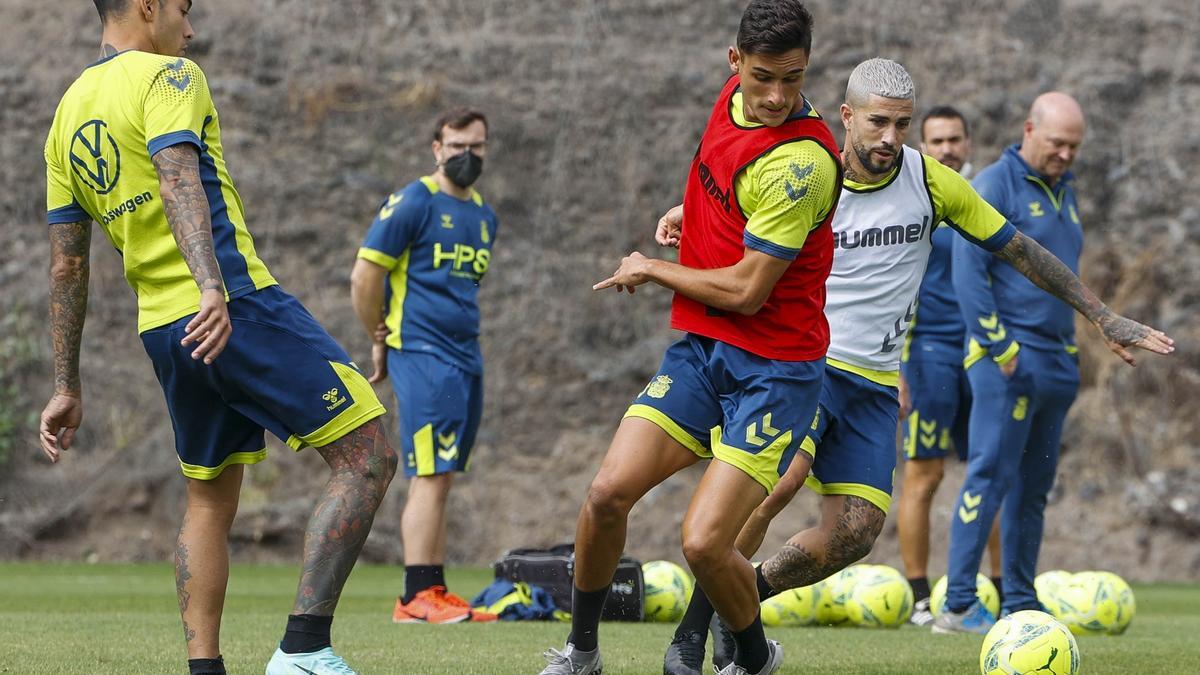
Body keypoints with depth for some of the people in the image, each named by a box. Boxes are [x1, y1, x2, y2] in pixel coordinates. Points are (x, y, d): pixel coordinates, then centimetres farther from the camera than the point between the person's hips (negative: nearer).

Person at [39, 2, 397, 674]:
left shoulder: (69, 113, 18)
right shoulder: (168, 77, -4)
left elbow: (67, 265, 18)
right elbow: (178, 179, -23)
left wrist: (67, 388, 19)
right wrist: (210, 286, -36)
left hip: (163, 329, 8)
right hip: (238, 307, -8)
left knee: (210, 502, 20)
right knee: (368, 456, -6)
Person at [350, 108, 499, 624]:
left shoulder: (484, 216, 17)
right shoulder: (413, 203, -6)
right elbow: (365, 276, -7)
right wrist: (380, 340, 1)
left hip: (466, 358, 8)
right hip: (422, 355, -8)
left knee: (439, 478, 9)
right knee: (431, 476, -13)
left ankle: (436, 593, 12)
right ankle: (417, 597, -13)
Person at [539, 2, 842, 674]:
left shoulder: (802, 159, -23)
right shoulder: (736, 95, 3)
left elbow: (745, 291, -19)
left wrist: (649, 269, -4)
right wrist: (692, 212, 16)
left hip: (773, 368, -7)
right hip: (700, 347, 7)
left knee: (704, 542, -15)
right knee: (608, 493, -6)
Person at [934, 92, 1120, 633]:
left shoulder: (1064, 192, 18)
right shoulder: (995, 185, -7)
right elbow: (968, 272, -13)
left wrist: (1070, 350, 18)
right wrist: (1000, 349, -17)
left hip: (1056, 362, 8)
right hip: (1009, 360, -8)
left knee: (1033, 486, 10)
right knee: (990, 476, -11)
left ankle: (1021, 604, 15)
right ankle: (959, 606, -11)